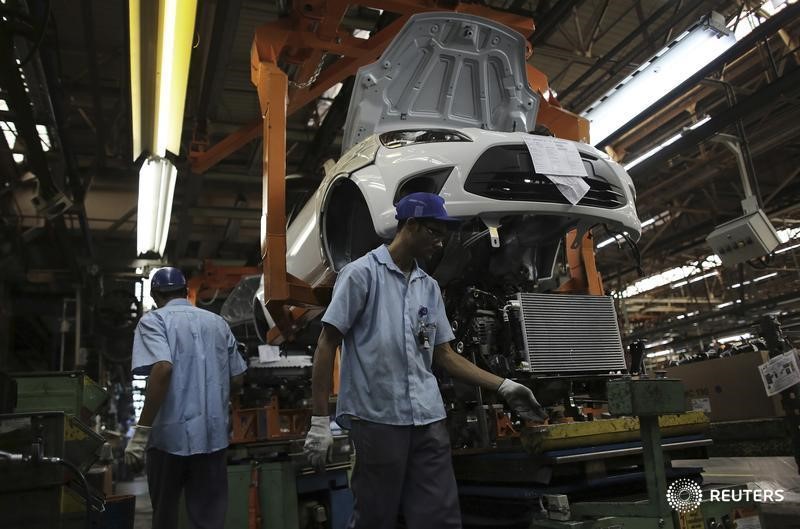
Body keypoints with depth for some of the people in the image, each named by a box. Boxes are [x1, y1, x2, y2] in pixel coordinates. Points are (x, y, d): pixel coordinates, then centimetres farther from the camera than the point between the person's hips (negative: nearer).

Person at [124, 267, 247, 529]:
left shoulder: (154, 320, -2)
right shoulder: (218, 323, 12)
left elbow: (163, 369, -21)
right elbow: (237, 382, 12)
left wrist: (141, 432, -21)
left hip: (170, 435, -3)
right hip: (213, 435, 3)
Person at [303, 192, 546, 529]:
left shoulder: (430, 288, 14)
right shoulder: (362, 273, -5)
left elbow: (444, 354, 16)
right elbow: (327, 344, -6)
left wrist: (504, 387, 9)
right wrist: (320, 420, -11)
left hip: (428, 419, 6)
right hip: (377, 419, -5)